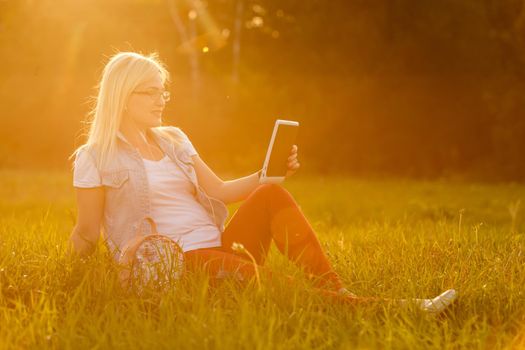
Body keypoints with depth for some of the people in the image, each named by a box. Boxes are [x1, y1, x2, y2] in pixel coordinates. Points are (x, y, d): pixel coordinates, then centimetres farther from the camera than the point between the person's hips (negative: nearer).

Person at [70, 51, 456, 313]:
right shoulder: (95, 158, -1)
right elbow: (86, 235, 2)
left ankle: (340, 295, -28)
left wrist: (271, 173, 1)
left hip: (218, 246, 6)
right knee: (249, 275, -37)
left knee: (271, 194, -21)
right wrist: (79, 240, -17)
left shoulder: (173, 140, 16)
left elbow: (219, 191, 13)